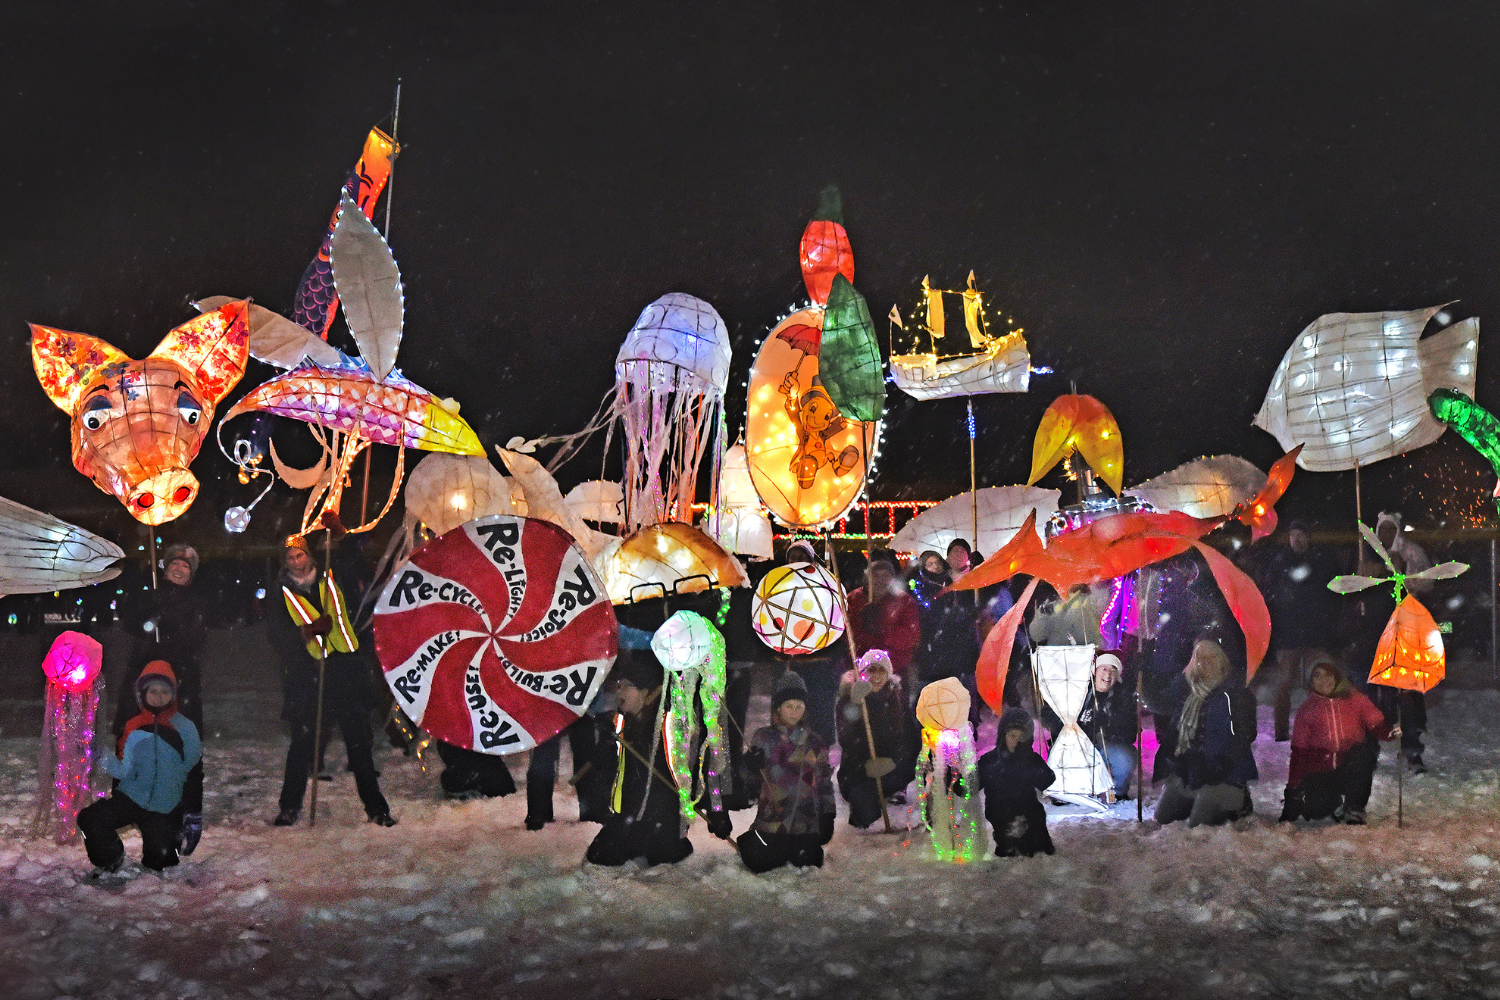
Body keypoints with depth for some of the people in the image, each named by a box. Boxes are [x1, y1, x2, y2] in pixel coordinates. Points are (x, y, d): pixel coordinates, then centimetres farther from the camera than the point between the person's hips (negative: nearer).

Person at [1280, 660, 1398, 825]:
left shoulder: (1354, 700, 3)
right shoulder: (1306, 710, 4)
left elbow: (1377, 724, -5)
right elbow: (1299, 752, 3)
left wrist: (1389, 732, -30)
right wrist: (1292, 788, -2)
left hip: (1351, 767, 0)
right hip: (1321, 770, 0)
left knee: (1364, 752, -32)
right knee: (1316, 809, -22)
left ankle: (1353, 806, -15)